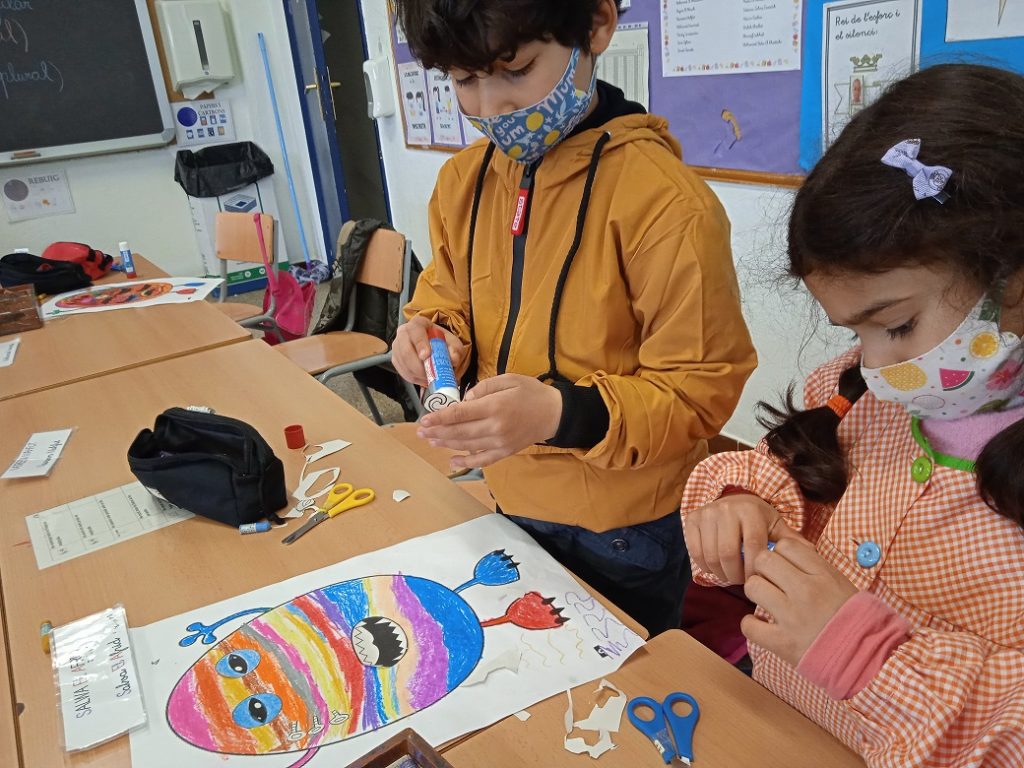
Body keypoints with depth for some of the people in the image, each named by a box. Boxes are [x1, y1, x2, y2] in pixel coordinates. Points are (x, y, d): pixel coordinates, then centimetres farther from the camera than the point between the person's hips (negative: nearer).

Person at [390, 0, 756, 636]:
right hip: (508, 505, 6)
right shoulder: (463, 181, -4)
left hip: (622, 534, -5)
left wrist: (563, 414, -35)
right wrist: (436, 331, -12)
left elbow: (701, 388, -20)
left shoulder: (668, 202, -25)